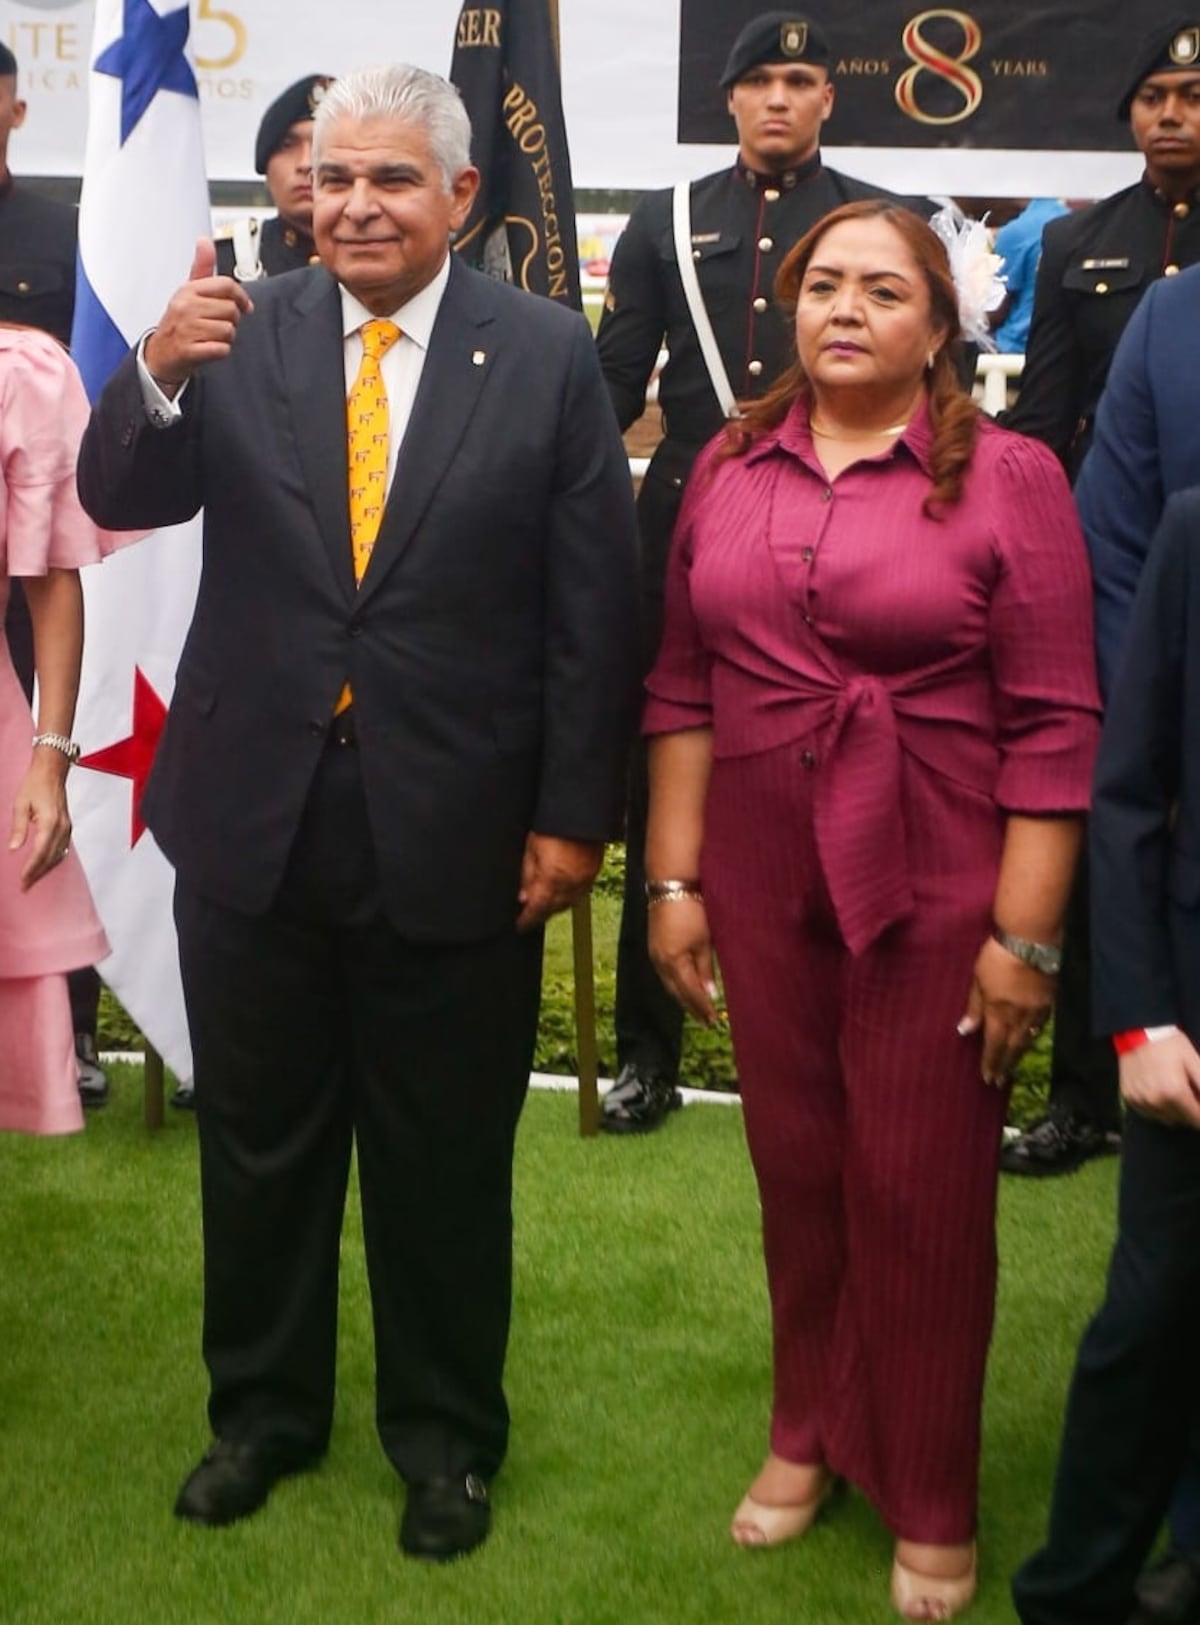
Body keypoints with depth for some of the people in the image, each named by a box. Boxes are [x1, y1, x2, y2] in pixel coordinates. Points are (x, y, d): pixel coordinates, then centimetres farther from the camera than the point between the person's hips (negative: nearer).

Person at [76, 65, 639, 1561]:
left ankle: (444, 1433, 34)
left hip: (455, 836, -2)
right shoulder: (239, 336, 1)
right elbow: (117, 500, -4)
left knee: (445, 1157, 13)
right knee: (257, 1143, 17)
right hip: (254, 818, 2)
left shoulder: (547, 355, -5)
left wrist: (573, 812, -7)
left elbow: (596, 603, -5)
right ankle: (262, 1408, 39)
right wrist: (155, 372, -24)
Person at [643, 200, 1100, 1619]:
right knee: (795, 1165, 14)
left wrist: (1025, 935, -12)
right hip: (762, 877, 3)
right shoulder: (728, 469, 5)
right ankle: (810, 1432, 37)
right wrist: (672, 881, 4)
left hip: (935, 887, -3)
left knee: (921, 1190, 6)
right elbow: (683, 688, 7)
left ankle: (928, 1501, 26)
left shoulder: (1006, 476, -7)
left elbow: (1054, 727, -9)